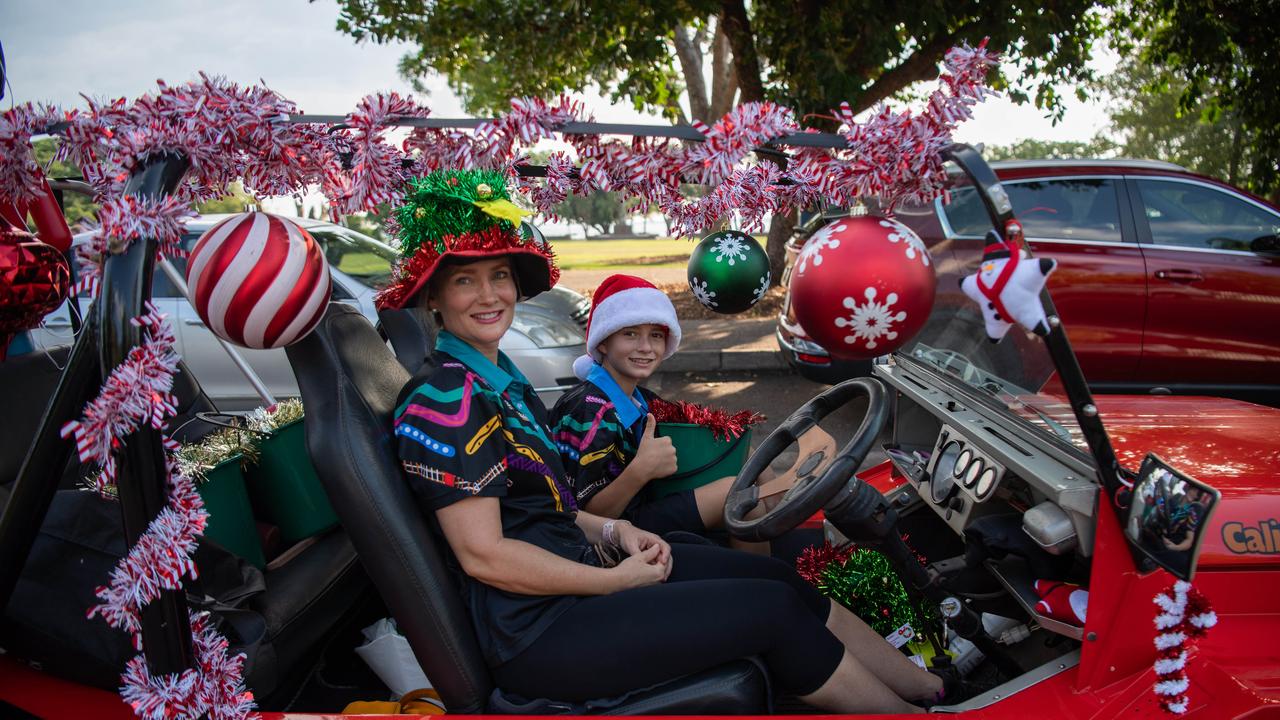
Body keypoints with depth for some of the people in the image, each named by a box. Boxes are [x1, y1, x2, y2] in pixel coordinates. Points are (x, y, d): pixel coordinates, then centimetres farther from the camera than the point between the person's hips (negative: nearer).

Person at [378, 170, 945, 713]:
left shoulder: (499, 380, 11)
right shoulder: (442, 401, -18)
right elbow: (483, 554, -22)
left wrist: (611, 531, 1)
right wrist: (616, 579, -15)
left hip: (574, 576, 9)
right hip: (538, 634, -9)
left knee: (780, 578, 3)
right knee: (773, 609, -9)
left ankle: (934, 689, 14)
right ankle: (912, 710, 11)